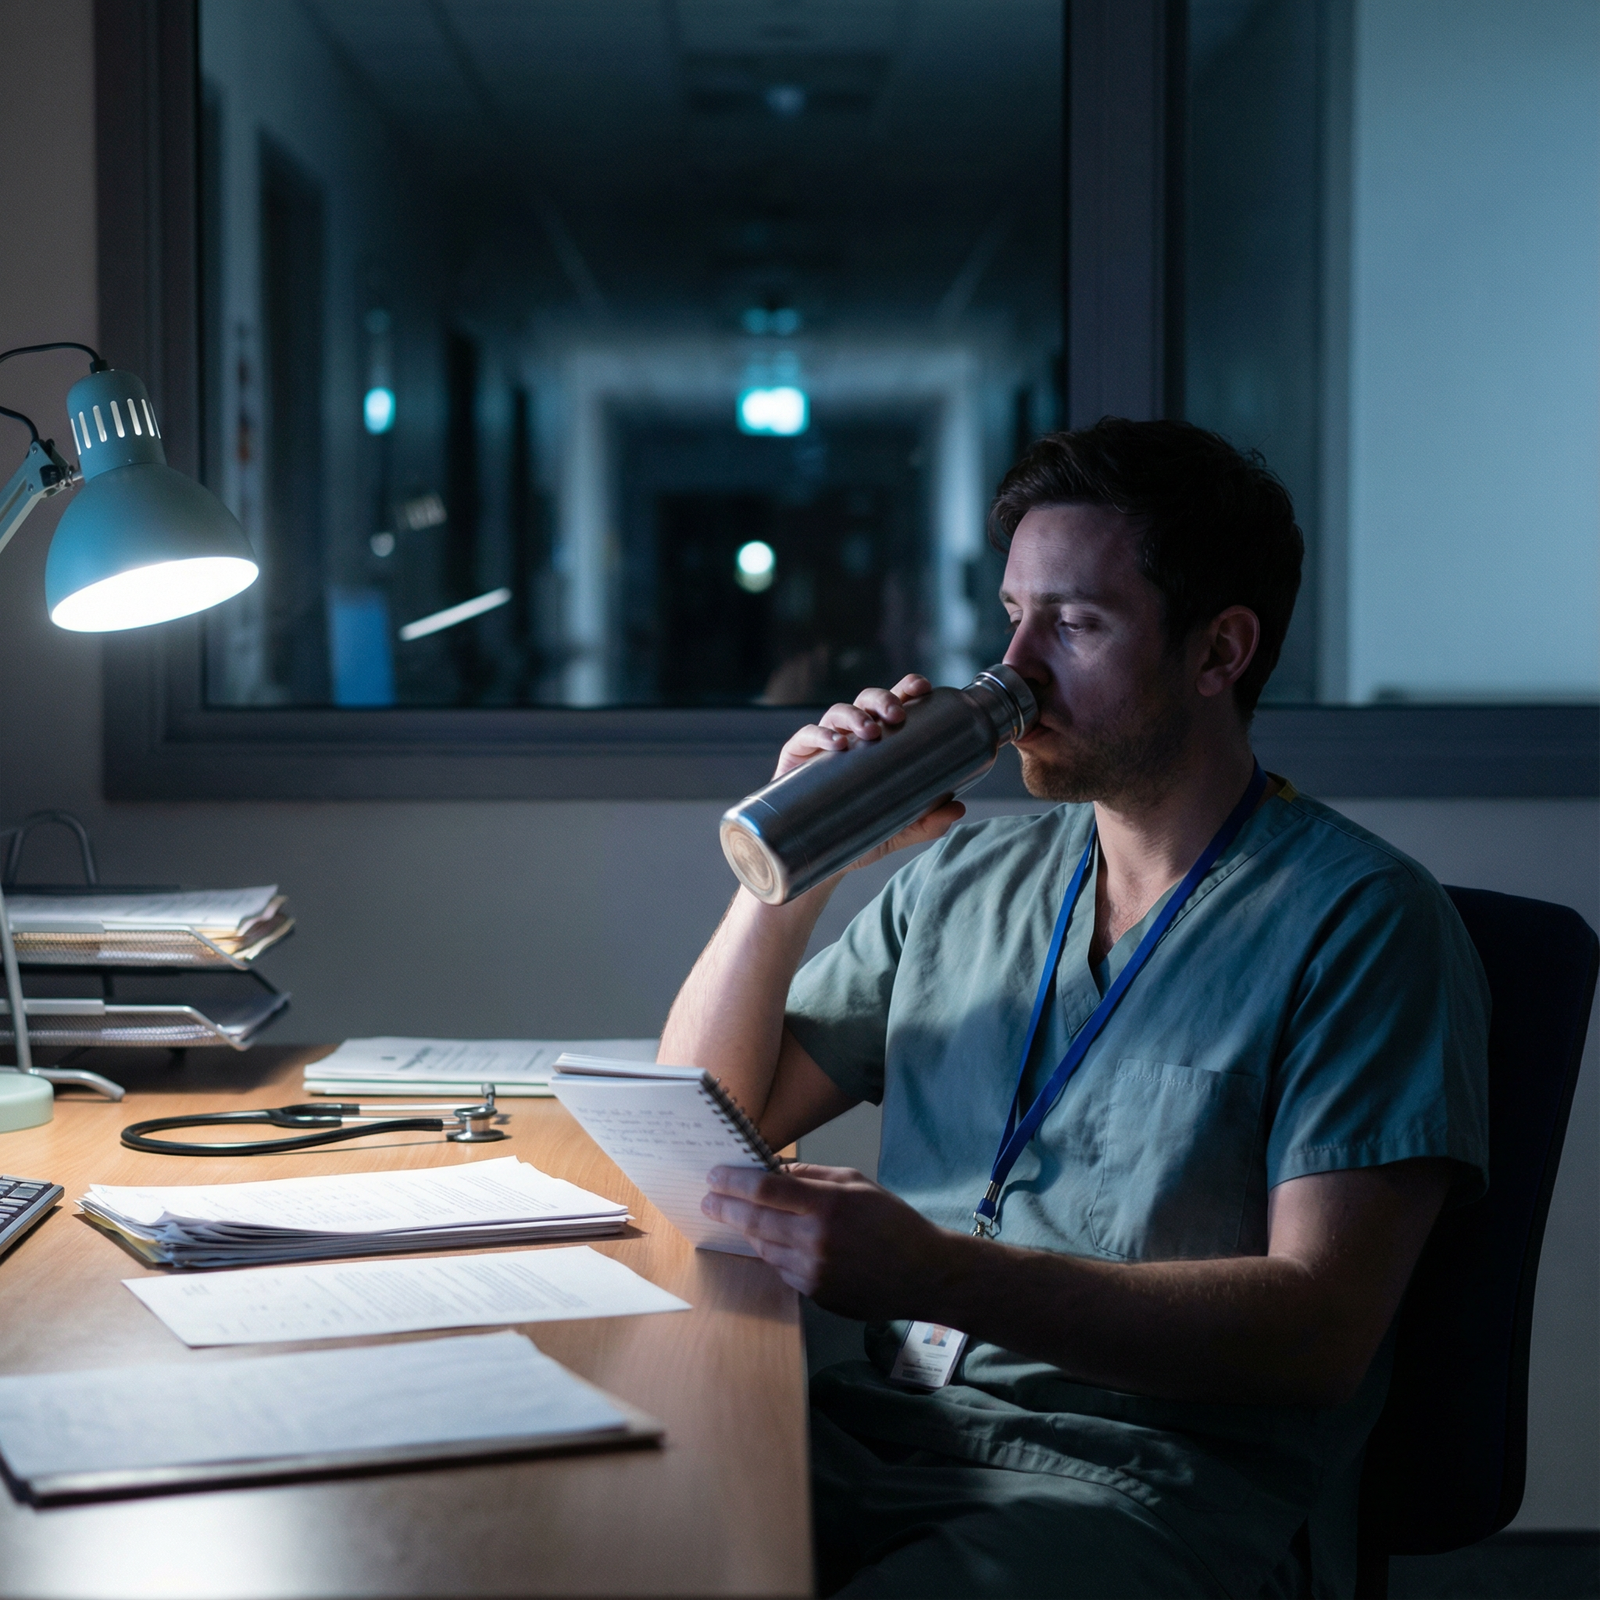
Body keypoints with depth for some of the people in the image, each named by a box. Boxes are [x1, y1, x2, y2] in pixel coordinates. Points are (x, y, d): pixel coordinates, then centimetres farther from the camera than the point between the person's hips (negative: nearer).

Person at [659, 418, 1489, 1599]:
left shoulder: (1361, 920, -3)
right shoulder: (963, 877, 17)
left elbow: (1318, 1332, -12)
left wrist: (939, 1275, -24)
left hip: (1161, 1484, -4)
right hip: (887, 1426, 5)